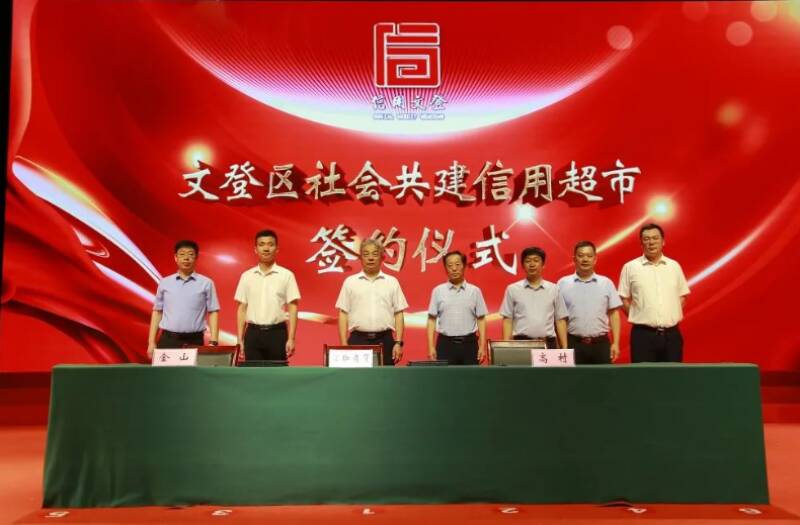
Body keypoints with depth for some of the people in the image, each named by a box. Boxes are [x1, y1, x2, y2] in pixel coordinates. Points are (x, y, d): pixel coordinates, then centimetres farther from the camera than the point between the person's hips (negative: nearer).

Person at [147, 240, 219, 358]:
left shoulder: (206, 283, 2)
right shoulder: (164, 283, 8)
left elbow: (213, 313, 0)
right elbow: (157, 312, 12)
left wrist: (213, 342, -8)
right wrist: (151, 342, 6)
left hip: (194, 340, -1)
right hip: (168, 339, 2)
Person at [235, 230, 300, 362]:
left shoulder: (286, 275, -1)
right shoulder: (247, 276, 6)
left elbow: (292, 308, -2)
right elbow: (242, 309, 9)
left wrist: (291, 339, -9)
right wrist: (240, 340, 4)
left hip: (277, 332, -2)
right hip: (253, 333, 2)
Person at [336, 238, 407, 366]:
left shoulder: (392, 282, 7)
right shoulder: (350, 282, 6)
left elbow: (398, 315, 6)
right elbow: (343, 314, 4)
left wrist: (398, 343, -1)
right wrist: (344, 344, -3)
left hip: (384, 340, 1)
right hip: (358, 340, -1)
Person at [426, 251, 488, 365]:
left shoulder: (474, 291, 4)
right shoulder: (438, 291, 3)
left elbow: (481, 320, 5)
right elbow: (432, 320, 3)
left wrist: (482, 346, -2)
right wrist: (431, 347, -4)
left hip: (469, 343, 1)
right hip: (446, 343, 0)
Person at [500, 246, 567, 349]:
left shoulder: (553, 289, 8)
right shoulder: (513, 289, 5)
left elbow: (560, 320, 9)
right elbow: (507, 320, 4)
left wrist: (564, 348, 3)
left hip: (548, 343, 1)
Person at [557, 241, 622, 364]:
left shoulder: (606, 283, 6)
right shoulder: (563, 283, 2)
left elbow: (613, 314, 7)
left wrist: (615, 343, 0)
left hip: (601, 344, 2)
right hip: (573, 343, -1)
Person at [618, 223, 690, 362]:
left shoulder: (674, 266, 8)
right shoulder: (630, 267, -1)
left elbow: (682, 297, 15)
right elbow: (624, 300, 3)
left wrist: (672, 318, 5)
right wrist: (640, 319, -1)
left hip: (671, 334, 3)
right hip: (643, 334, -3)